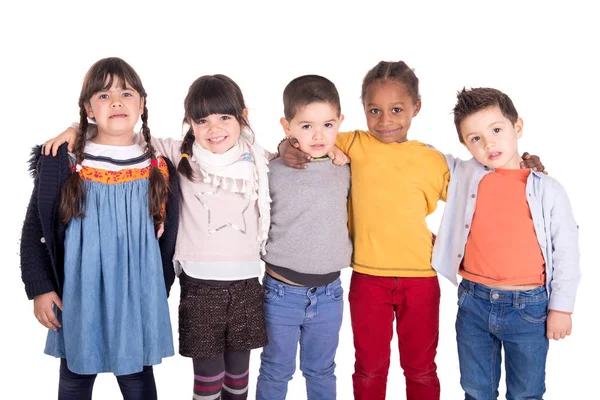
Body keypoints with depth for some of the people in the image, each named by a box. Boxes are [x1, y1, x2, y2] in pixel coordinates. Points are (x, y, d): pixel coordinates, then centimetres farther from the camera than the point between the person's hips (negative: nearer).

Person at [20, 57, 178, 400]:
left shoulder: (160, 169, -2)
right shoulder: (63, 163, -7)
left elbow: (168, 238, 7)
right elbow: (34, 231, 0)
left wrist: (160, 294, 8)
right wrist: (40, 288, -4)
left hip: (137, 298, 1)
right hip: (80, 296, 0)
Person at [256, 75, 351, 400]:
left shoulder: (345, 172, -3)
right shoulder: (273, 172, -10)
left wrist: (346, 247, 6)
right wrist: (271, 257, 0)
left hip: (329, 293, 2)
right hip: (282, 291, -2)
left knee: (321, 371, 20)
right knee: (276, 371, 15)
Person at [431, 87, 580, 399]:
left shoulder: (547, 190, -6)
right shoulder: (463, 175, -1)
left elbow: (566, 252, -2)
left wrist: (561, 307, -2)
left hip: (529, 307, -2)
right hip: (474, 303, 2)